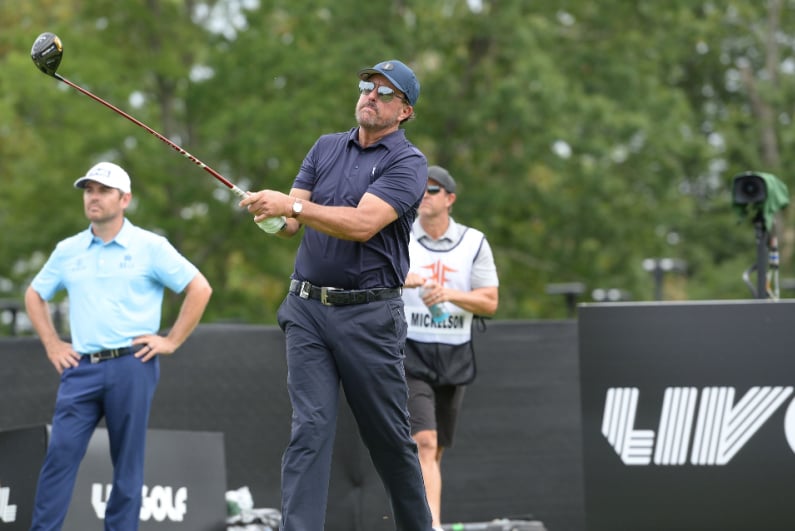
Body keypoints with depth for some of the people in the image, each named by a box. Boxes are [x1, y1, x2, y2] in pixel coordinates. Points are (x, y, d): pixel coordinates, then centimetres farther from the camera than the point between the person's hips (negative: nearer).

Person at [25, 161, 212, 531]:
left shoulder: (150, 247, 2)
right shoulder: (68, 250, 13)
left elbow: (199, 289, 1)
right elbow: (35, 296, 25)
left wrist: (171, 341, -3)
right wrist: (52, 344, 14)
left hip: (131, 365, -3)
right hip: (81, 367, 3)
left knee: (127, 463, 1)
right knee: (60, 453, -6)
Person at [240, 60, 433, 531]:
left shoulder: (407, 163, -4)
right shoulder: (326, 148, 14)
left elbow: (362, 223, -19)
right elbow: (292, 222, 8)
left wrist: (292, 206, -23)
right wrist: (272, 214, -16)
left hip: (369, 315, -3)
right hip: (308, 309, 4)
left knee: (389, 436, 5)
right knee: (310, 429, -7)